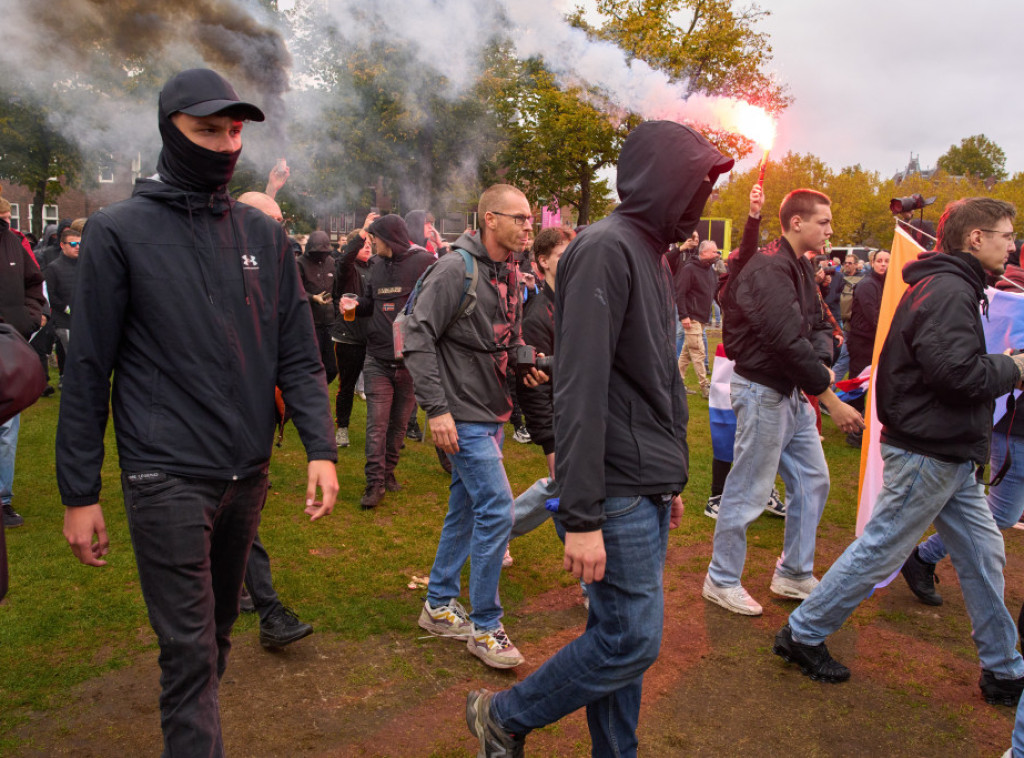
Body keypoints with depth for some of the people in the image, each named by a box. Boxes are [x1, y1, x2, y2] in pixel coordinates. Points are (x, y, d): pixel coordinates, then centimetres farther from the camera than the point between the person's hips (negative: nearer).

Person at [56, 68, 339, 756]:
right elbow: (88, 370, -3)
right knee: (189, 648, -2)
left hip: (247, 473, 4)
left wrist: (322, 448, -6)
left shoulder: (264, 235, 7)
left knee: (218, 631, 20)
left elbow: (298, 355, 5)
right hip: (167, 478, -4)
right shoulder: (121, 230, -3)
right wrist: (79, 494, -4)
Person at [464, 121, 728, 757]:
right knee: (631, 639, -2)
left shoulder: (653, 256, 17)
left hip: (650, 490, 9)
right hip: (619, 492, -9)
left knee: (619, 631, 15)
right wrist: (582, 518, -23)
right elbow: (580, 391, -22)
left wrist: (672, 478, 21)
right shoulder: (605, 250, -15)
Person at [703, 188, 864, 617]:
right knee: (748, 491, 0)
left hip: (791, 390, 10)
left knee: (813, 481, 15)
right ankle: (721, 582, 16)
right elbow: (789, 341, -26)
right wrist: (830, 399, -23)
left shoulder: (800, 267, 12)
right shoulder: (769, 269, -20)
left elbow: (818, 325, 12)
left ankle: (794, 574, 29)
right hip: (762, 391, -10)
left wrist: (823, 363, -10)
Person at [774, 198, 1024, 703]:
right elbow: (955, 370, -28)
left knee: (983, 555, 15)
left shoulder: (950, 286, 16)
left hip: (949, 456, 10)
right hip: (926, 453, -10)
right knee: (879, 552, 0)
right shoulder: (948, 290, -18)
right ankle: (803, 635, 15)